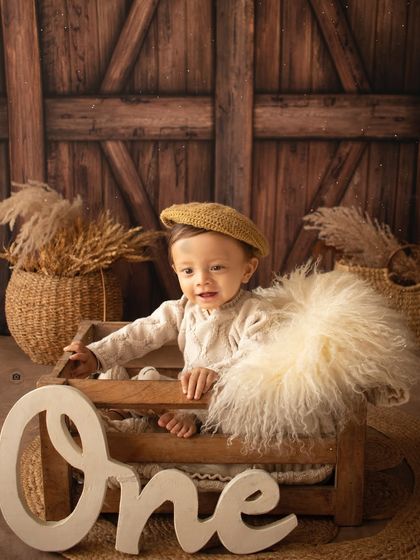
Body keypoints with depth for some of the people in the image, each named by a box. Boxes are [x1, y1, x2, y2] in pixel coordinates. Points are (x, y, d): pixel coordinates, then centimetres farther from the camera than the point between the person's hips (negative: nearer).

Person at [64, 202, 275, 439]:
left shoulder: (257, 313, -15)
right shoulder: (183, 309, 3)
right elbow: (142, 334, 4)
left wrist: (217, 372, -48)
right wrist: (97, 356, -7)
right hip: (189, 396, 6)